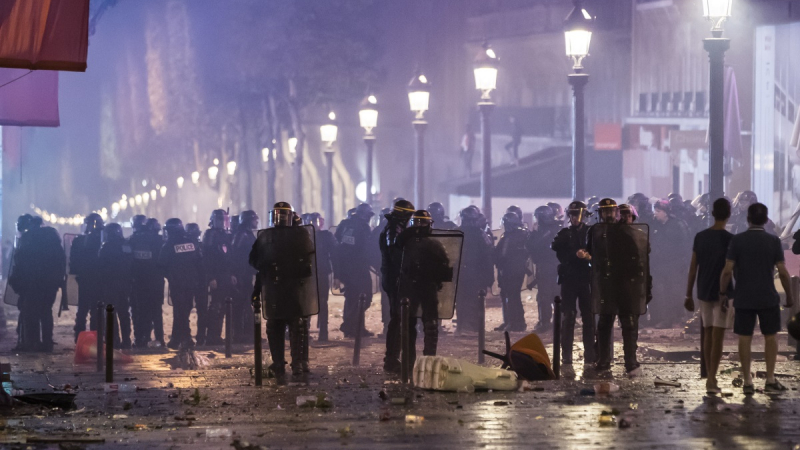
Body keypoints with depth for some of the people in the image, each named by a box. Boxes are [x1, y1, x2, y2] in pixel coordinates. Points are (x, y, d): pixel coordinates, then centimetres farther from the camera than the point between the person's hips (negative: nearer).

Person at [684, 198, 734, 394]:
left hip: (703, 293, 5)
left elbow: (693, 267, 4)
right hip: (723, 293, -5)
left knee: (708, 334, 13)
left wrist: (689, 295, 9)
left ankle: (710, 377, 15)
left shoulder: (700, 237, 3)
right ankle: (712, 379, -11)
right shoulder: (730, 239, -12)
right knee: (718, 336, -4)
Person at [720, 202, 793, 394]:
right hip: (768, 298, 0)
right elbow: (783, 272, -7)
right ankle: (770, 380, 8)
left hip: (743, 299, 0)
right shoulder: (773, 241, -5)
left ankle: (747, 382, 7)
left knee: (745, 338, 6)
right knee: (770, 336, 12)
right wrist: (789, 296, 5)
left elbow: (727, 270, -10)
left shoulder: (737, 240, -5)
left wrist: (722, 292, 3)